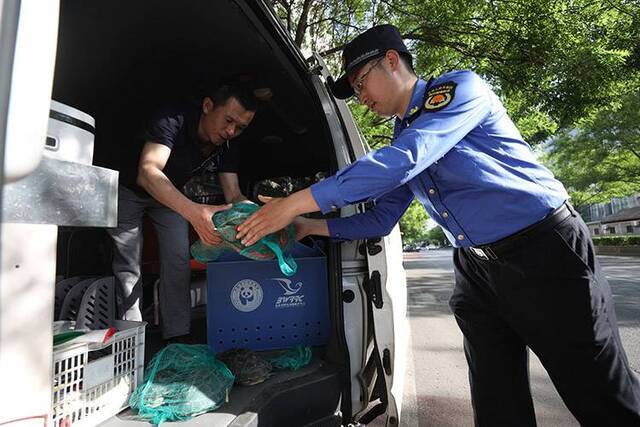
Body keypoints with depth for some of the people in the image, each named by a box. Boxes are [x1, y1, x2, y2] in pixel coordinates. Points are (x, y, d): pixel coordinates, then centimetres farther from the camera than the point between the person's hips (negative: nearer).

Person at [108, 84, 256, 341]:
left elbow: (234, 197, -20)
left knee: (179, 262, -4)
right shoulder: (173, 118, -36)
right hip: (129, 188, -4)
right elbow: (147, 173, -50)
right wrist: (194, 212, -66)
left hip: (171, 196, 4)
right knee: (128, 266, -2)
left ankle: (178, 335, 6)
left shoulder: (225, 146, -18)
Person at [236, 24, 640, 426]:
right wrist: (314, 226, 1)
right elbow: (381, 218, 12)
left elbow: (403, 161, -26)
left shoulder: (460, 88, -9)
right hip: (476, 269, 7)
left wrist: (299, 201, -24)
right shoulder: (402, 138, 12)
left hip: (543, 249, -6)